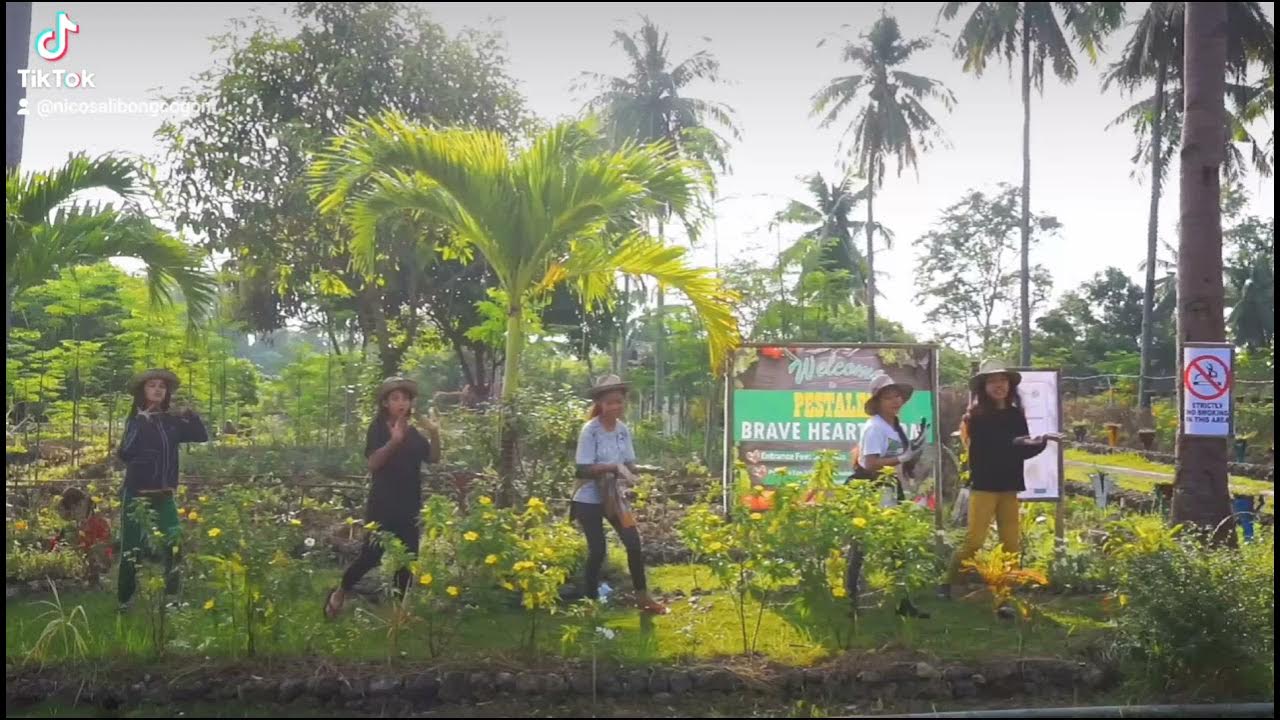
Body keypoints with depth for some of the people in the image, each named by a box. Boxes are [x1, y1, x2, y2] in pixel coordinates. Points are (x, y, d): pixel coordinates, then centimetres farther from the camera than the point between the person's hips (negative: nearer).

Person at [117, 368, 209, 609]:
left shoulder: (172, 420, 6)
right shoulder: (136, 420, -6)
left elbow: (202, 437, 6)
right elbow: (124, 454, -18)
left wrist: (190, 415, -8)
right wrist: (139, 425, -27)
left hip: (164, 495, 4)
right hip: (138, 494, -4)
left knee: (173, 546, 2)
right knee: (132, 547, 1)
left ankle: (172, 597, 14)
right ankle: (125, 599, 13)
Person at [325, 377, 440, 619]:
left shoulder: (414, 433, 10)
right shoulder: (378, 428, -4)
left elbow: (434, 458, 3)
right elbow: (373, 463, -16)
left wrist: (434, 434, -13)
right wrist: (394, 441, -29)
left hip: (409, 506, 5)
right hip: (382, 505, -5)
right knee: (372, 555, -6)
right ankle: (339, 592, 17)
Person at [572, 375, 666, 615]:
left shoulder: (623, 429, 1)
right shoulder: (590, 430, -16)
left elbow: (630, 463, 5)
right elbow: (583, 469, -19)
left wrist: (627, 471, -18)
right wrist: (612, 467, -28)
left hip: (615, 496, 5)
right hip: (589, 499, -5)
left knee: (633, 542, 2)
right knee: (597, 549, -3)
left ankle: (643, 597, 17)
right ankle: (591, 600, 16)